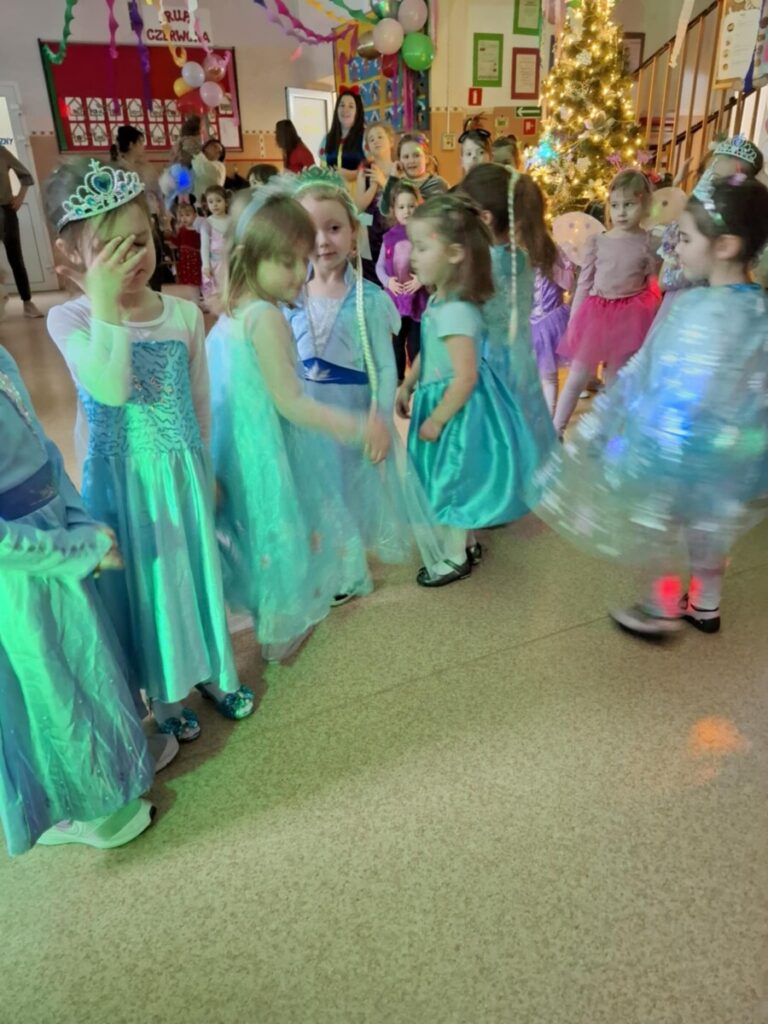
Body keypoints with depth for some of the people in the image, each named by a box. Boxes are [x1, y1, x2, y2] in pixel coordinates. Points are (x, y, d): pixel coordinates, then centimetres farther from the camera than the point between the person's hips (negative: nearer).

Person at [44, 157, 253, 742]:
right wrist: (106, 305, -33)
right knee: (143, 582, 13)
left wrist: (204, 467, 11)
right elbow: (111, 391, -31)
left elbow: (200, 402, 5)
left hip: (184, 472, 3)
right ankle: (166, 693, 36)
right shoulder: (70, 320, -14)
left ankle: (212, 671, 42)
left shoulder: (184, 313, -5)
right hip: (124, 481, -2)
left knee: (197, 569, 17)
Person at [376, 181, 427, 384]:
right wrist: (387, 281, -9)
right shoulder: (389, 237, 2)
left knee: (416, 342, 2)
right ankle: (397, 379, 28)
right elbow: (380, 265, 8)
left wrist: (423, 279, -21)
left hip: (419, 297, -3)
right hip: (395, 297, 3)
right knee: (396, 341, 14)